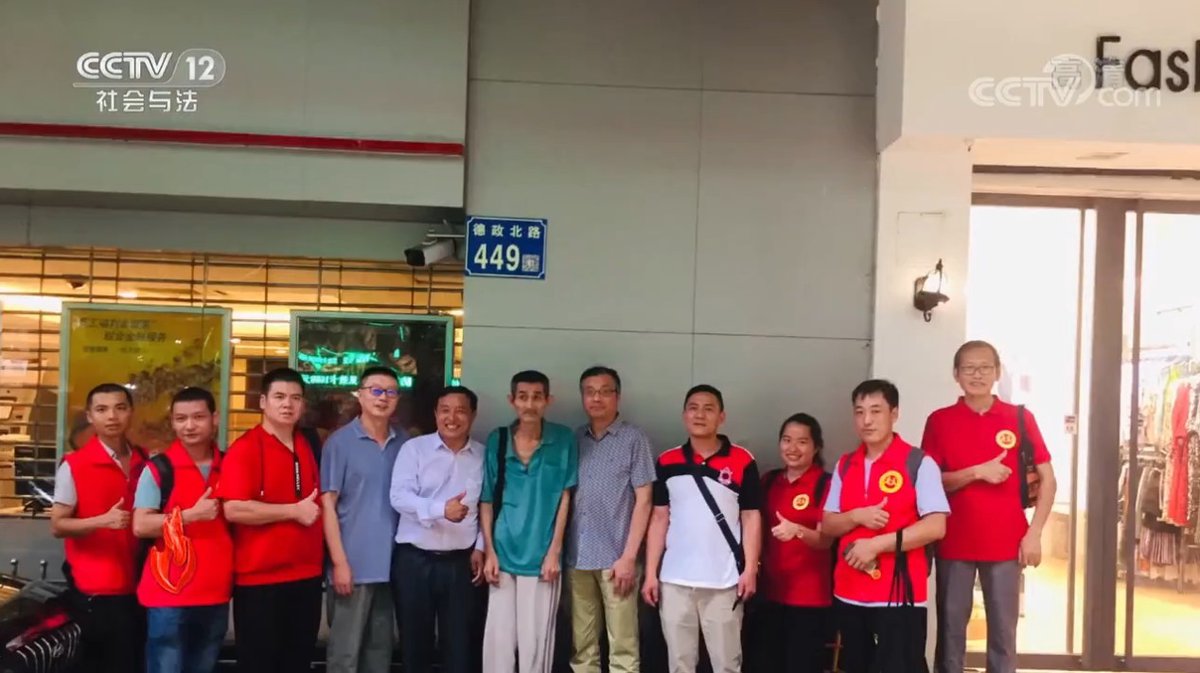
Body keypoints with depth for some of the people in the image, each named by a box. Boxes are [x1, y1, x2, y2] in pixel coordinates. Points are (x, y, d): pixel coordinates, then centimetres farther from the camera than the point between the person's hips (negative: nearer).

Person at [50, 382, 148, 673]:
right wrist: (103, 520, -23)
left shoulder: (144, 462, 7)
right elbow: (57, 525, -9)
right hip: (96, 590, -5)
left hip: (137, 586, 5)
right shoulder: (74, 465, -7)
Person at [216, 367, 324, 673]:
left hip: (306, 575, 7)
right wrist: (295, 511, -17)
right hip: (260, 578, -7)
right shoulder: (244, 449, -10)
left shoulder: (307, 447, 11)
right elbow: (234, 509, -21)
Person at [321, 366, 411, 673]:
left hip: (391, 565, 4)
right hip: (354, 565, -4)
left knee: (381, 648, 13)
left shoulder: (405, 443, 6)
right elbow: (327, 504, -6)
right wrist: (339, 562, -11)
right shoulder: (339, 442, -5)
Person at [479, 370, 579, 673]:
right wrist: (489, 551, -1)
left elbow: (565, 496, -1)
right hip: (503, 553, 2)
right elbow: (486, 500, 5)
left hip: (541, 554, -2)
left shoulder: (563, 439, -2)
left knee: (536, 641, 2)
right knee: (497, 637, 4)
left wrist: (554, 551, -5)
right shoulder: (496, 440, 2)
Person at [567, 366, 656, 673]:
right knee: (581, 647, 10)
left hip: (615, 558, -4)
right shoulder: (574, 439, 10)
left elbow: (643, 500, -4)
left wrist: (628, 557, -9)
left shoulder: (634, 439, -1)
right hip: (577, 558, 4)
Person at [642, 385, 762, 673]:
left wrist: (750, 569, -7)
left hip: (724, 581, -2)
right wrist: (651, 573, 3)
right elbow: (659, 519, 7)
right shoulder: (667, 462, 5)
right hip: (675, 580, 3)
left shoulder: (742, 462, -2)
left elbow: (751, 518, 0)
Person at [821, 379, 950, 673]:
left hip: (899, 592, -6)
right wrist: (857, 516, -11)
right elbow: (827, 525, 11)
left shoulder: (919, 463, -6)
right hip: (850, 591, 6)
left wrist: (876, 544, -17)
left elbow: (935, 527, -13)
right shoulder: (844, 466, 11)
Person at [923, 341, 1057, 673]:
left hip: (1006, 544, 0)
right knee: (951, 627, 6)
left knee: (1004, 630, 5)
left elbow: (1047, 478, 4)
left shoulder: (1020, 418, 2)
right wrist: (977, 472, -15)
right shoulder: (939, 421, 1)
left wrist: (1034, 533, -4)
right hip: (954, 543, 0)